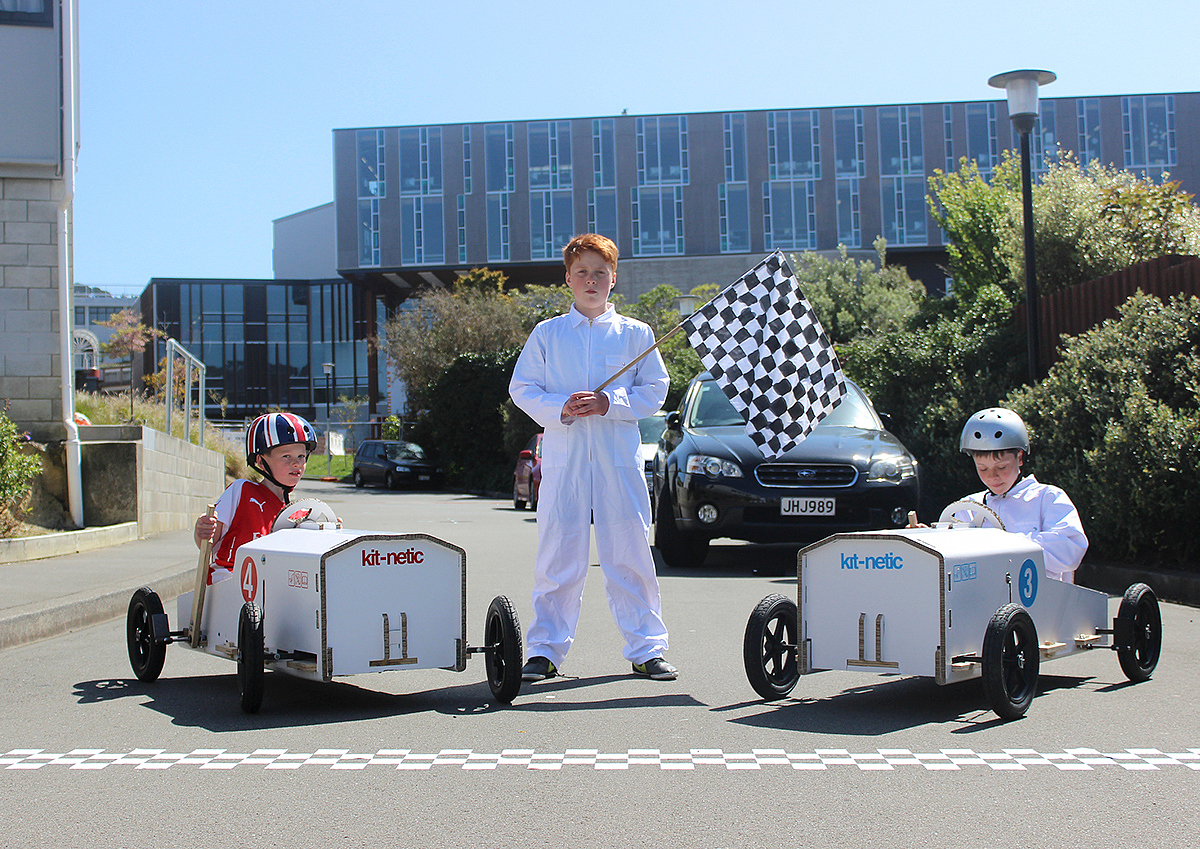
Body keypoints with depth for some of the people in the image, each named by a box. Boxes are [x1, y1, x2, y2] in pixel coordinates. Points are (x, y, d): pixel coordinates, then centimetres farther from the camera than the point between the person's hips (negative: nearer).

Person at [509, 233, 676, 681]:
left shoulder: (635, 334, 8)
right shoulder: (546, 334, 9)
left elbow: (655, 389, 6)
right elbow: (521, 388, 7)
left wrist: (610, 403, -11)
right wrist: (559, 408, -11)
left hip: (620, 459, 0)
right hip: (563, 458, 0)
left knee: (630, 555, 2)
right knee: (557, 557, 1)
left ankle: (645, 649, 10)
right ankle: (545, 651, 9)